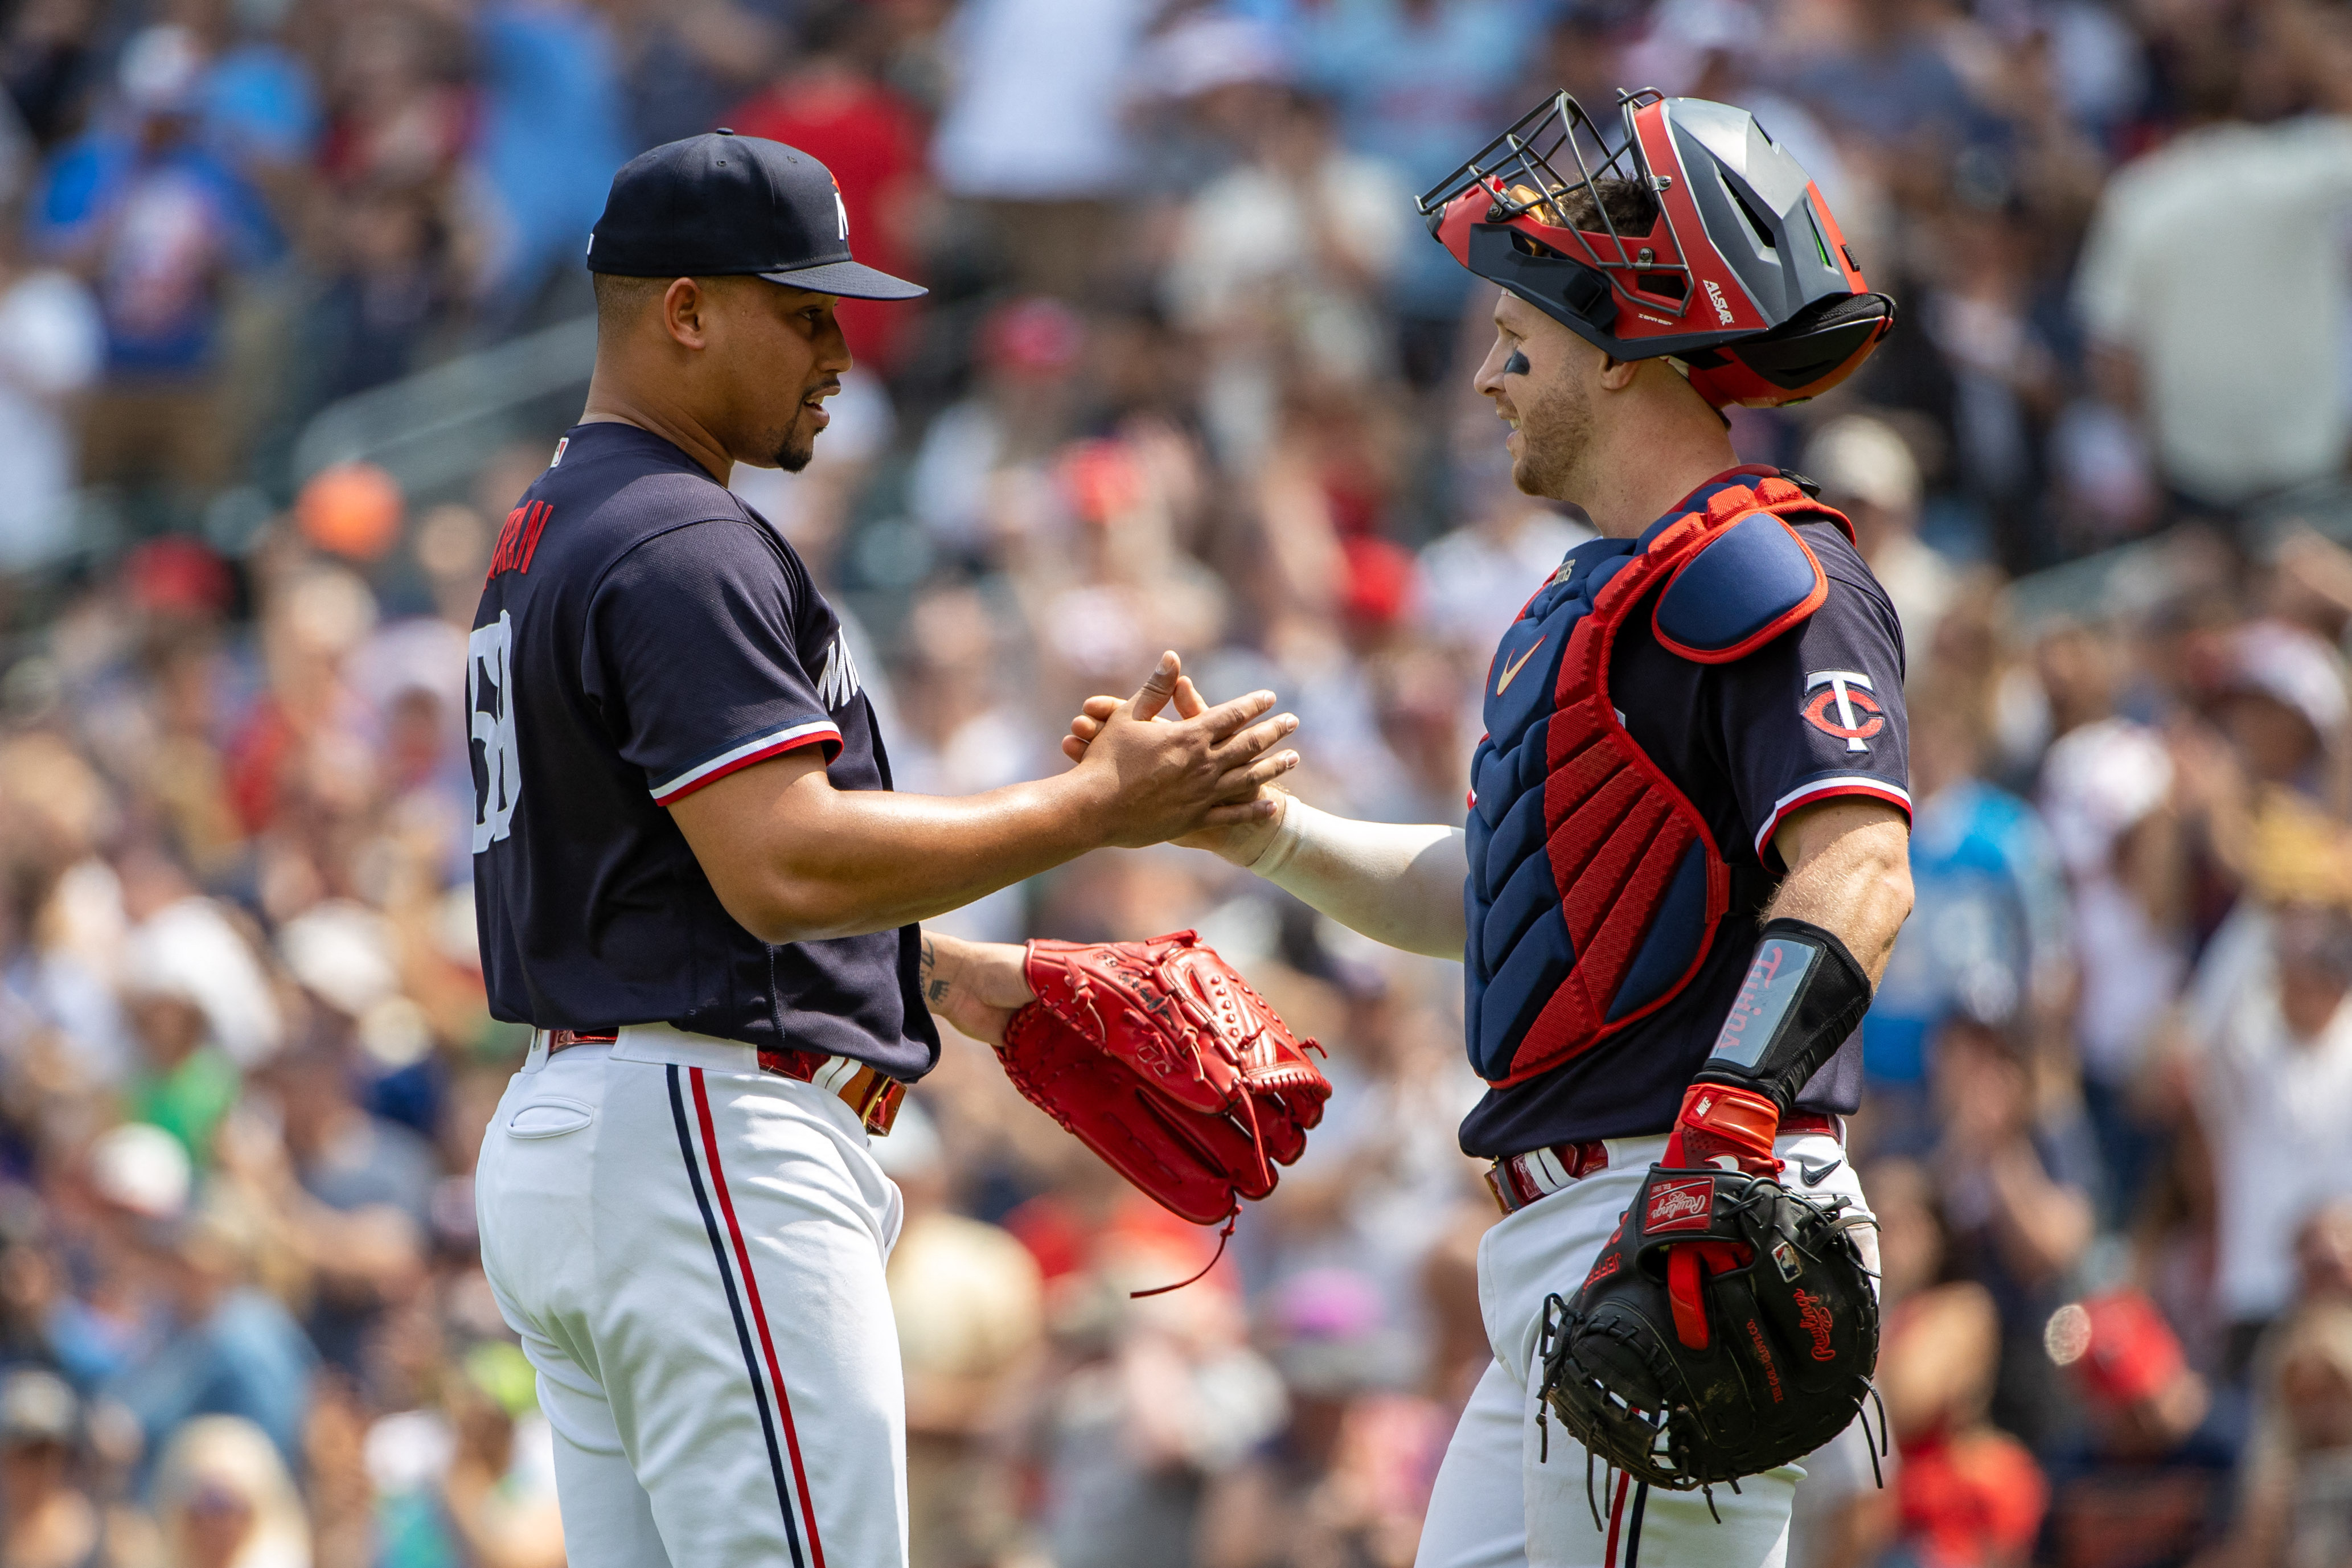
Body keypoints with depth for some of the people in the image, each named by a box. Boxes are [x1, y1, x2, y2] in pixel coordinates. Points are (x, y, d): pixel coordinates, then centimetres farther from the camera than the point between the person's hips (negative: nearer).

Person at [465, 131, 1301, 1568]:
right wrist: (1094, 807, -19)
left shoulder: (547, 542, 21)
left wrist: (940, 969, 21)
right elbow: (782, 869, -23)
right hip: (706, 1129, -11)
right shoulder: (679, 546, -14)